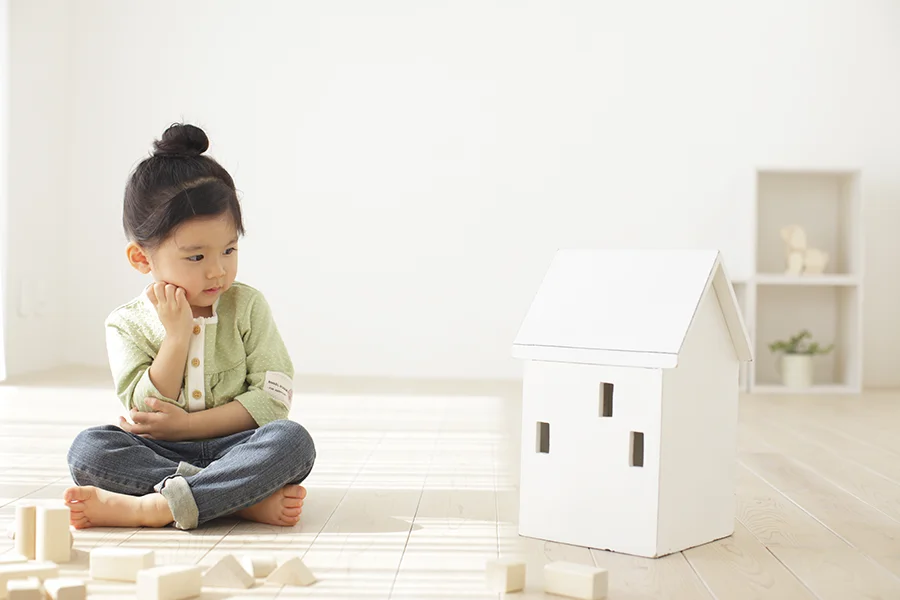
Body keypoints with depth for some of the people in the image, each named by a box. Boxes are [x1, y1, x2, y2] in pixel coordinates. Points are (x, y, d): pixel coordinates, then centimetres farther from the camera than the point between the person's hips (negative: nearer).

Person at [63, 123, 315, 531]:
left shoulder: (248, 307, 0)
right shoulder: (127, 324, 0)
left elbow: (273, 398, -7)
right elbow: (147, 412, -9)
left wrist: (187, 424, -14)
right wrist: (177, 333, -15)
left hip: (234, 448, 0)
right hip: (158, 453, 1)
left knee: (292, 440, -30)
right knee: (88, 448, -26)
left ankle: (148, 508, -37)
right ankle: (247, 500, -32)